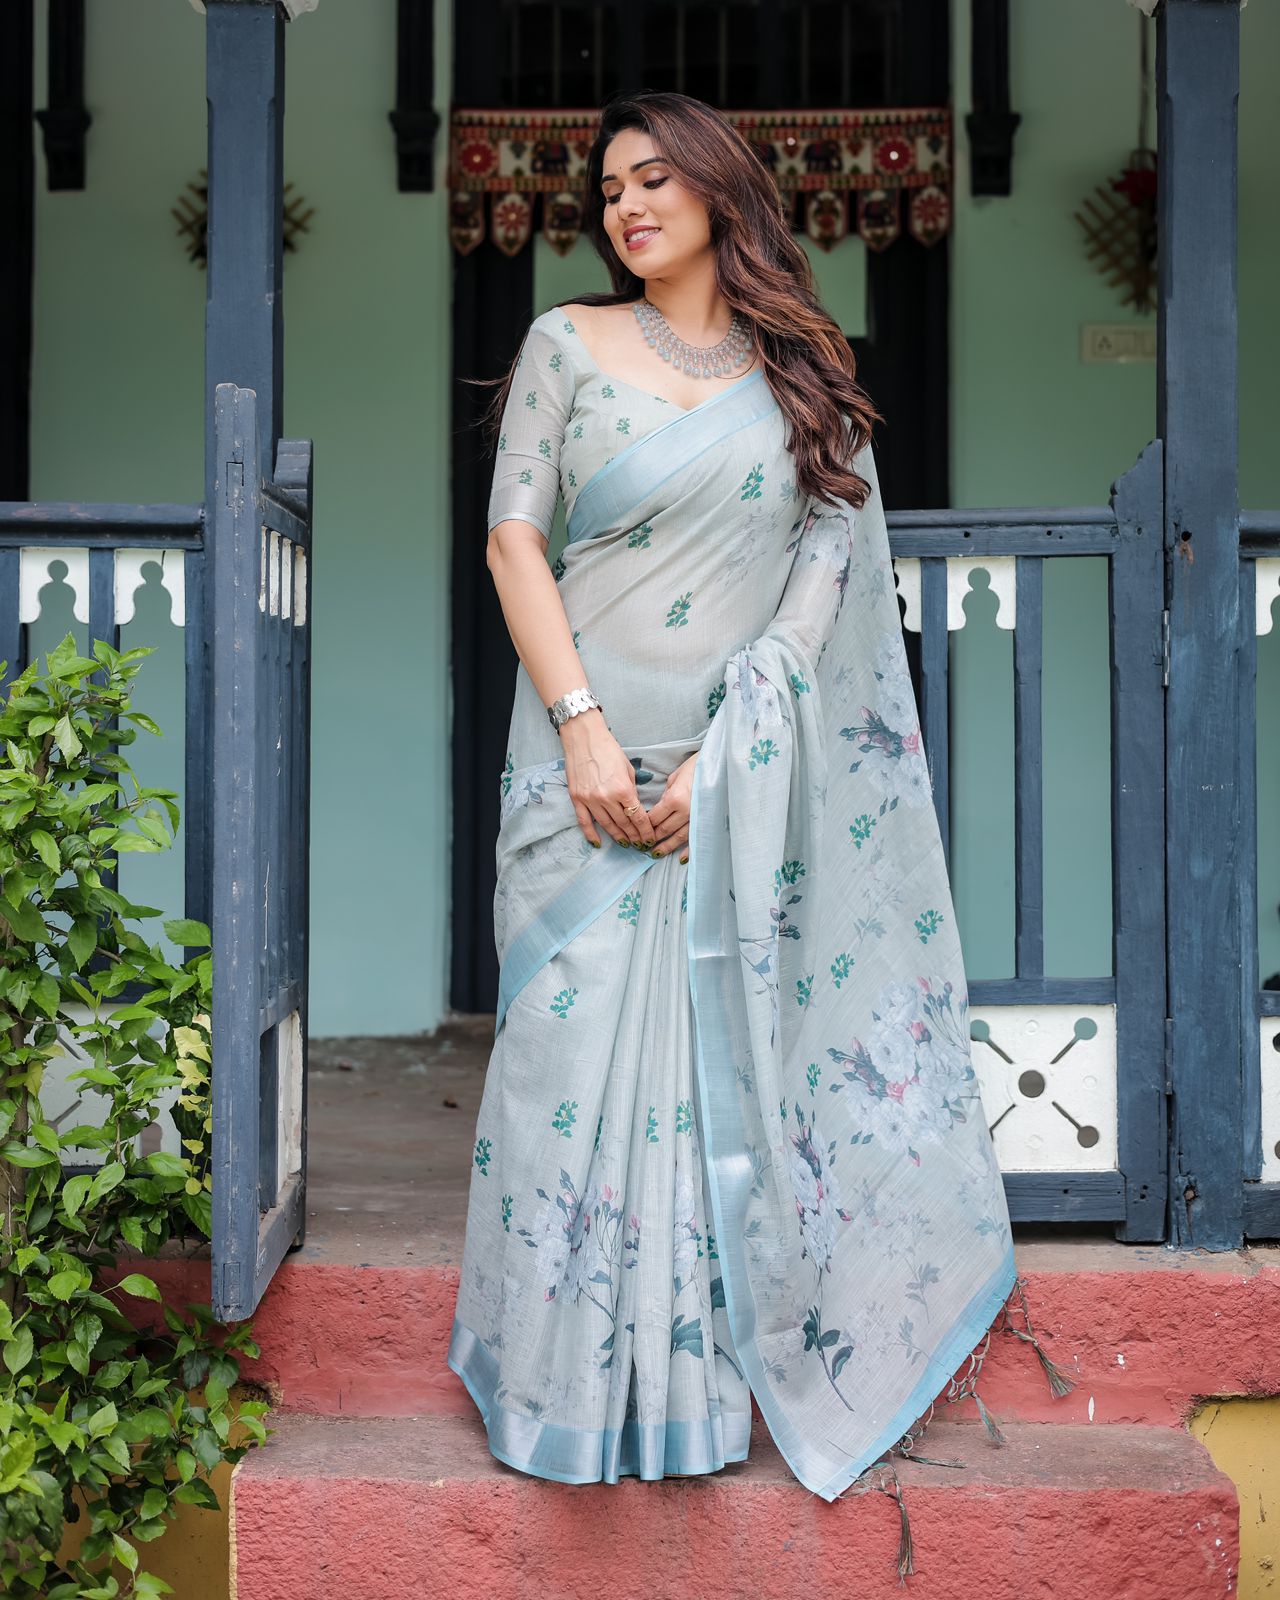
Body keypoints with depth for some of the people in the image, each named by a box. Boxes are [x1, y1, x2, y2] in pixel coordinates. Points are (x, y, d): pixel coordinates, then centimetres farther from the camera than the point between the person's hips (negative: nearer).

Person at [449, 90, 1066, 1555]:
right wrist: (583, 726, -12)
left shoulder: (804, 379, 9)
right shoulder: (568, 345, 7)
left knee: (722, 1054, 0)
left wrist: (721, 760, -9)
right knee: (581, 1042, -4)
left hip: (738, 766, 1)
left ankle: (702, 1379, 13)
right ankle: (582, 1382, 8)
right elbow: (513, 542, 1)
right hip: (592, 750, -1)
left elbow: (824, 574, 2)